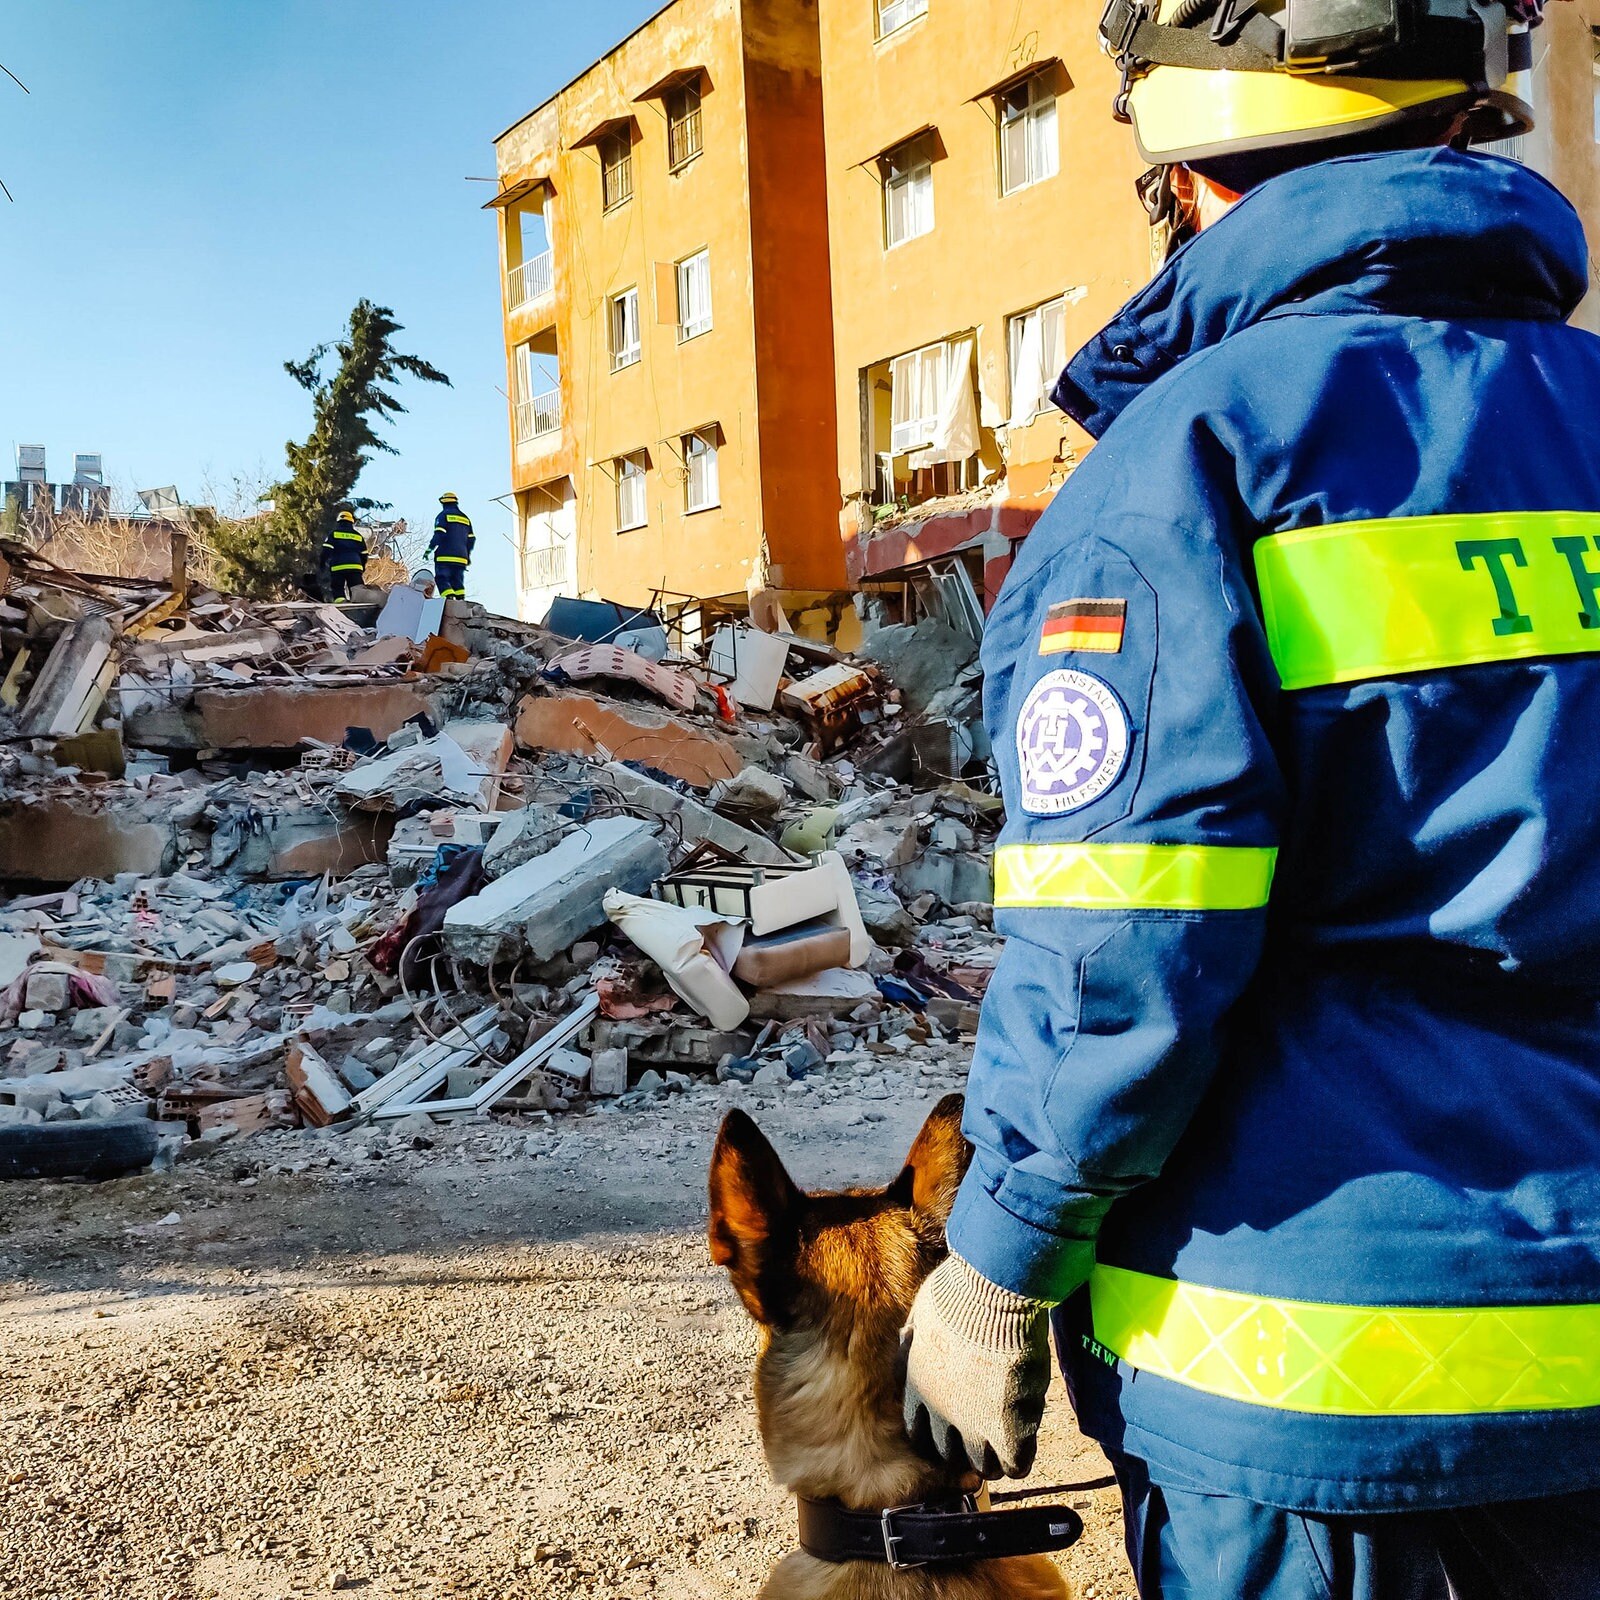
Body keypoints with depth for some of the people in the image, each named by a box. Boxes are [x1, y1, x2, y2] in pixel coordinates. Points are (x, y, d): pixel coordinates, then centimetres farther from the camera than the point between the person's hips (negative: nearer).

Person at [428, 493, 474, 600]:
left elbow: (439, 535, -12)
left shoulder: (443, 515, 0)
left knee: (442, 579, -6)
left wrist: (430, 549, -8)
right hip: (461, 558, 6)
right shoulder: (465, 518, 19)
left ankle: (450, 598, -25)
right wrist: (468, 555, 26)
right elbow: (471, 539, 17)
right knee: (458, 582, 9)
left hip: (445, 556, -6)